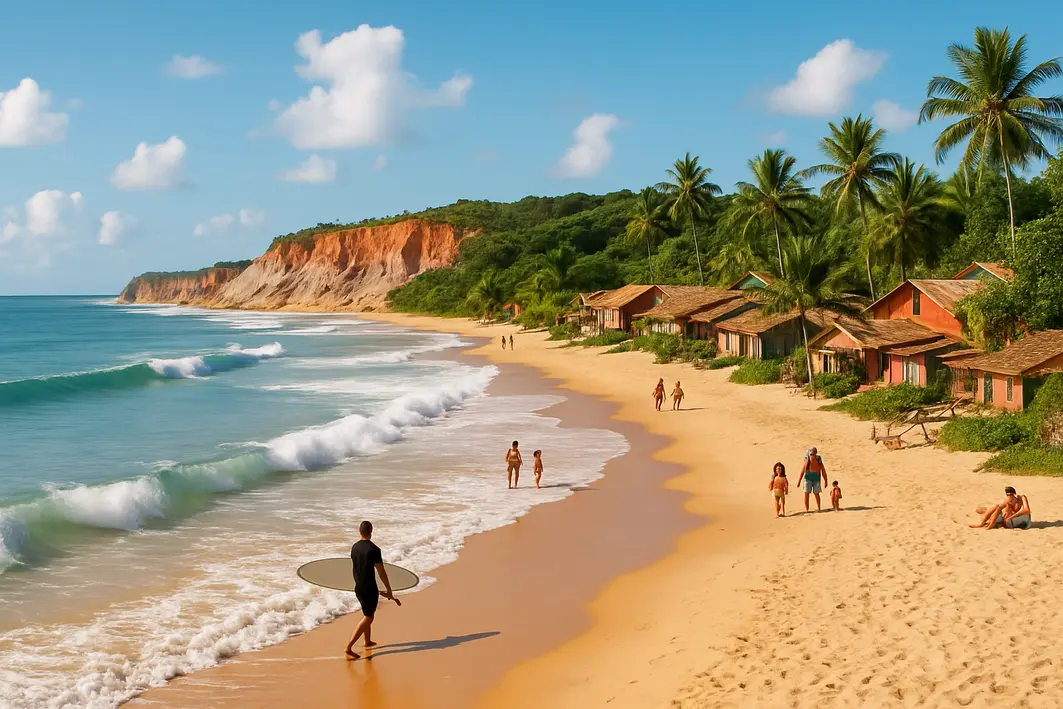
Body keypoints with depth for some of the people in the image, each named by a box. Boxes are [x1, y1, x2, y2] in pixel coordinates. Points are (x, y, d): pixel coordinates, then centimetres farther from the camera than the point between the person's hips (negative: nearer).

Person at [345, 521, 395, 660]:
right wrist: (390, 592, -6)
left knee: (368, 614, 25)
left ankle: (368, 641, 38)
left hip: (358, 587, 7)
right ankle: (349, 647, -6)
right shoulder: (374, 549, -20)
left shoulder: (354, 547, 3)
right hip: (370, 589, -7)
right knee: (368, 618, 2)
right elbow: (382, 573, -17)